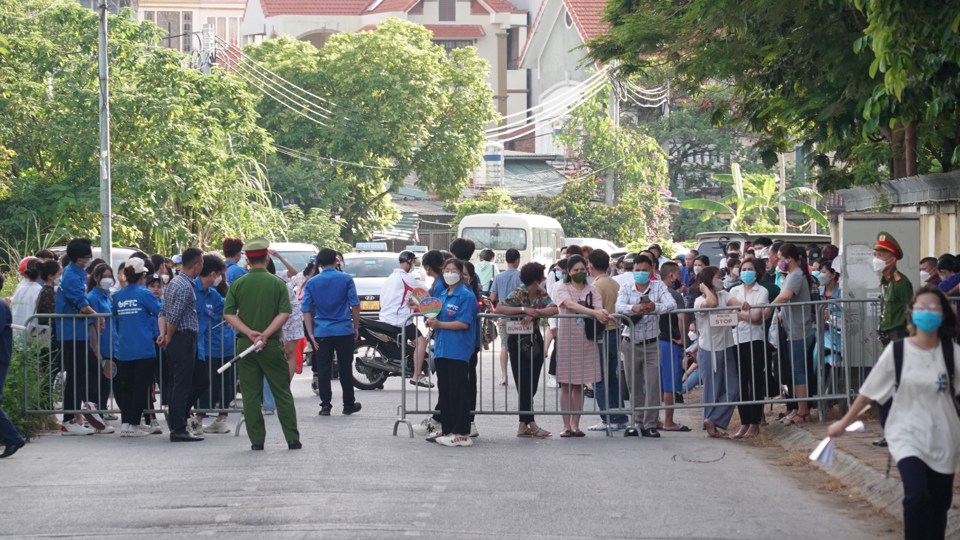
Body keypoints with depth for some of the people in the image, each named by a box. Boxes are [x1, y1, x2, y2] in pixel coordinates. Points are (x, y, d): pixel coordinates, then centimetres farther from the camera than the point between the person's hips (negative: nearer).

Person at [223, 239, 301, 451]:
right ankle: (292, 439, 5)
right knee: (282, 393, 6)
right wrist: (265, 334, -13)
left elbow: (229, 314, -5)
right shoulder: (277, 283, -2)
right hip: (272, 345, -1)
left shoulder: (237, 284, 1)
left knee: (251, 395, 6)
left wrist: (250, 333, -11)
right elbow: (284, 314, -10)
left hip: (245, 344, 1)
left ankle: (257, 440, 4)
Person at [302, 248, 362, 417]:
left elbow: (306, 309, 2)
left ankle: (325, 405, 0)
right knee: (345, 369, 8)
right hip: (344, 330, -1)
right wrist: (356, 327, 8)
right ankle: (349, 404, 16)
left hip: (321, 332, 1)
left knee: (323, 370, 4)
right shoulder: (346, 279, -2)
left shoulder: (312, 283, 3)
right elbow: (355, 305, -2)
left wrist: (311, 333, 4)